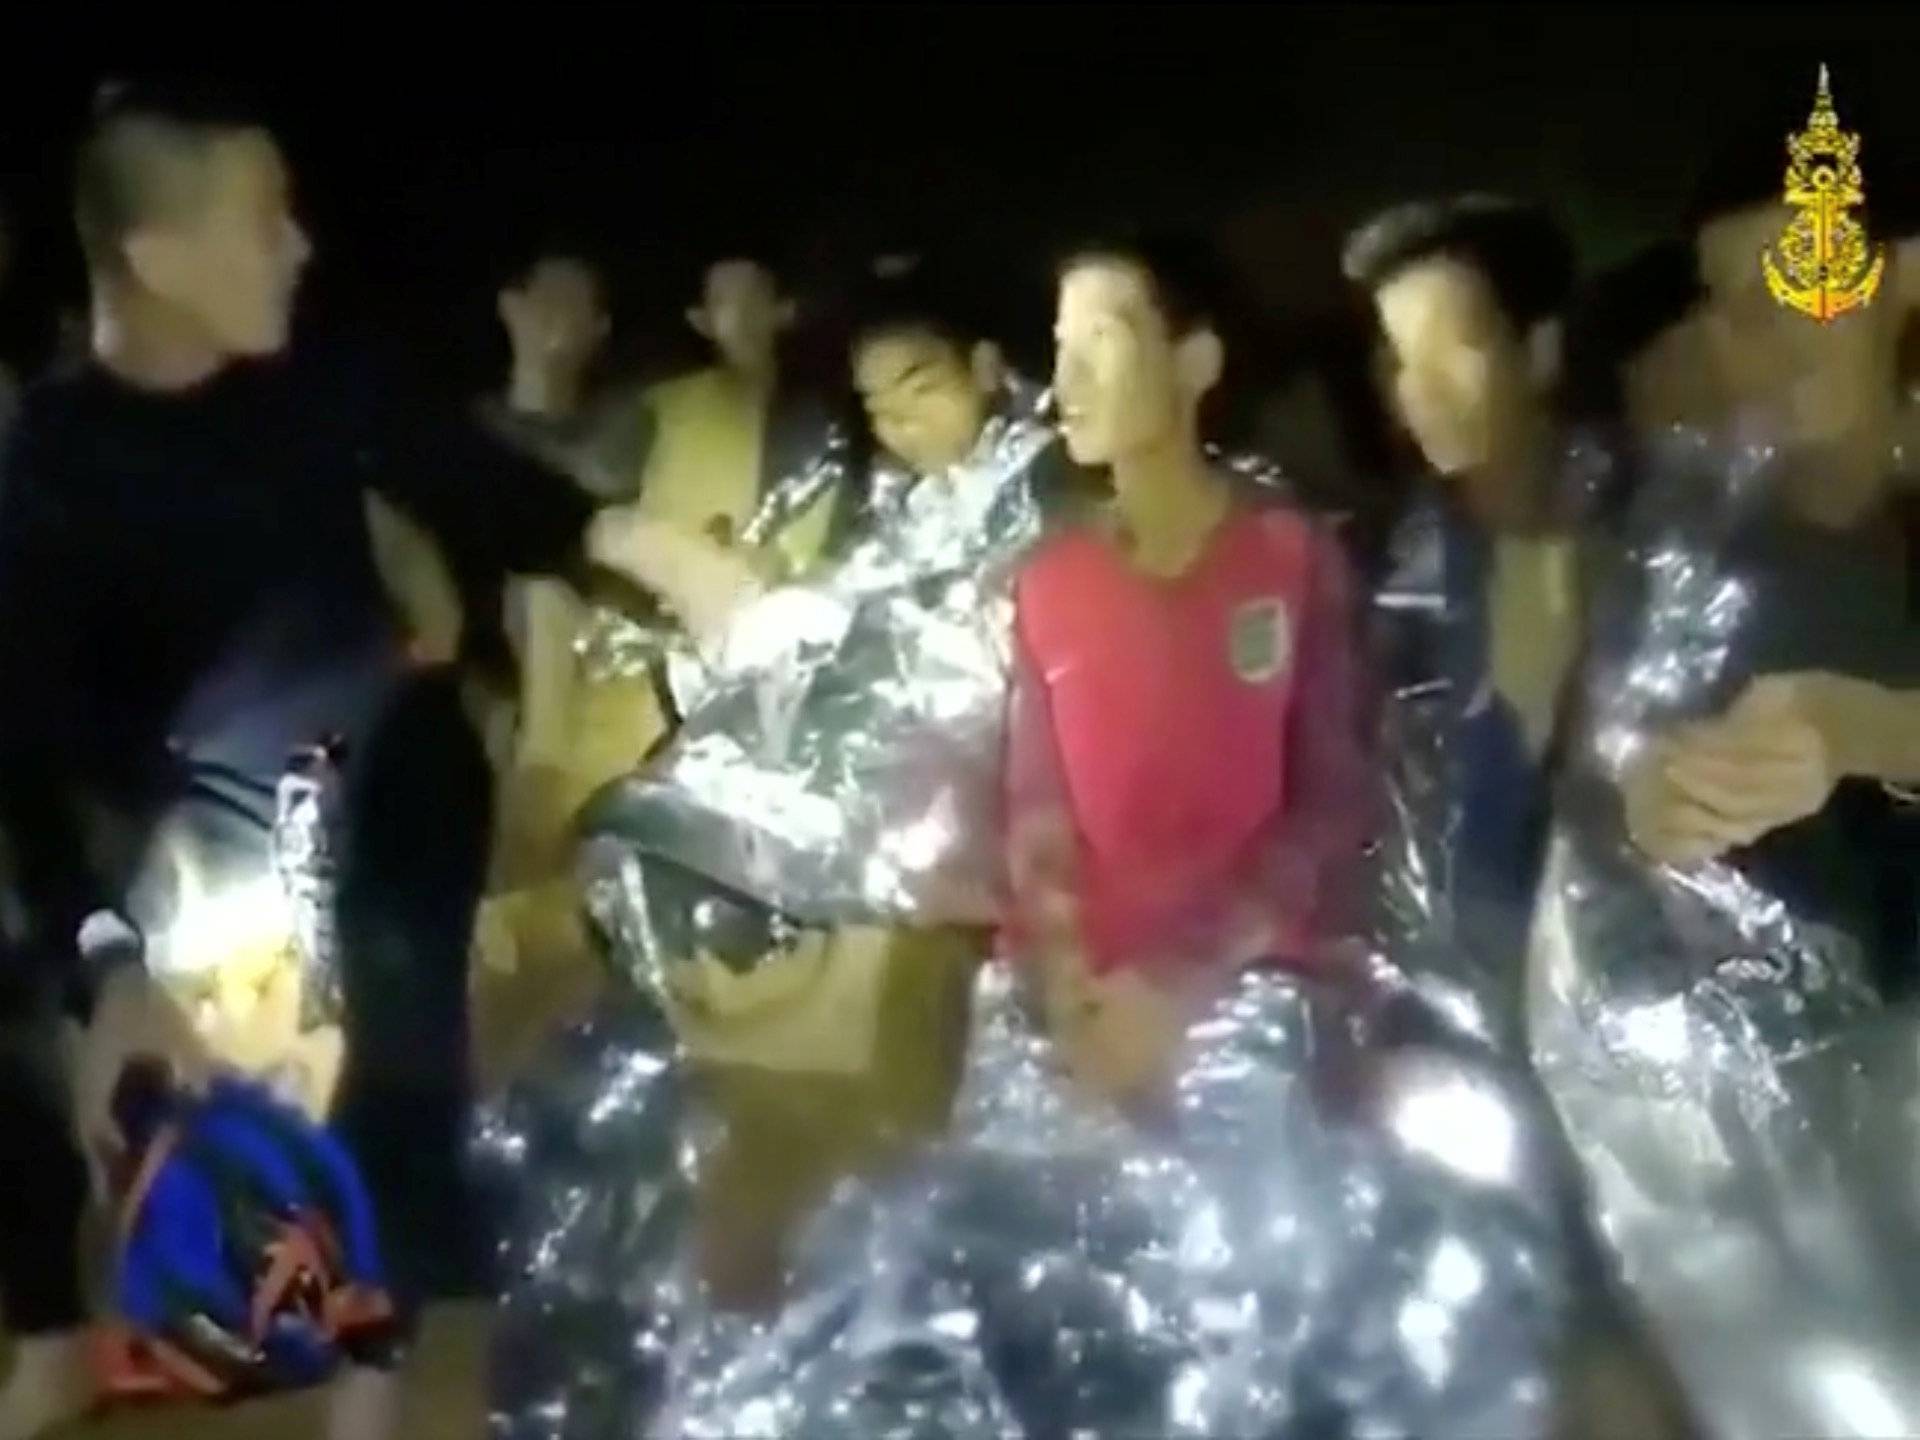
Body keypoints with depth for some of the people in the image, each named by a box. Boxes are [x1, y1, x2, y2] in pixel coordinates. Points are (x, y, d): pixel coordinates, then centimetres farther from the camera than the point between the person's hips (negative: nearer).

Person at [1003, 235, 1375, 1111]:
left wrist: (1183, 984, -14)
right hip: (1104, 1025, 2)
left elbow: (1332, 808, -5)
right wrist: (1069, 993, -12)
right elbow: (1036, 813, 5)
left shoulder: (1296, 558, 0)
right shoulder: (1048, 585, 9)